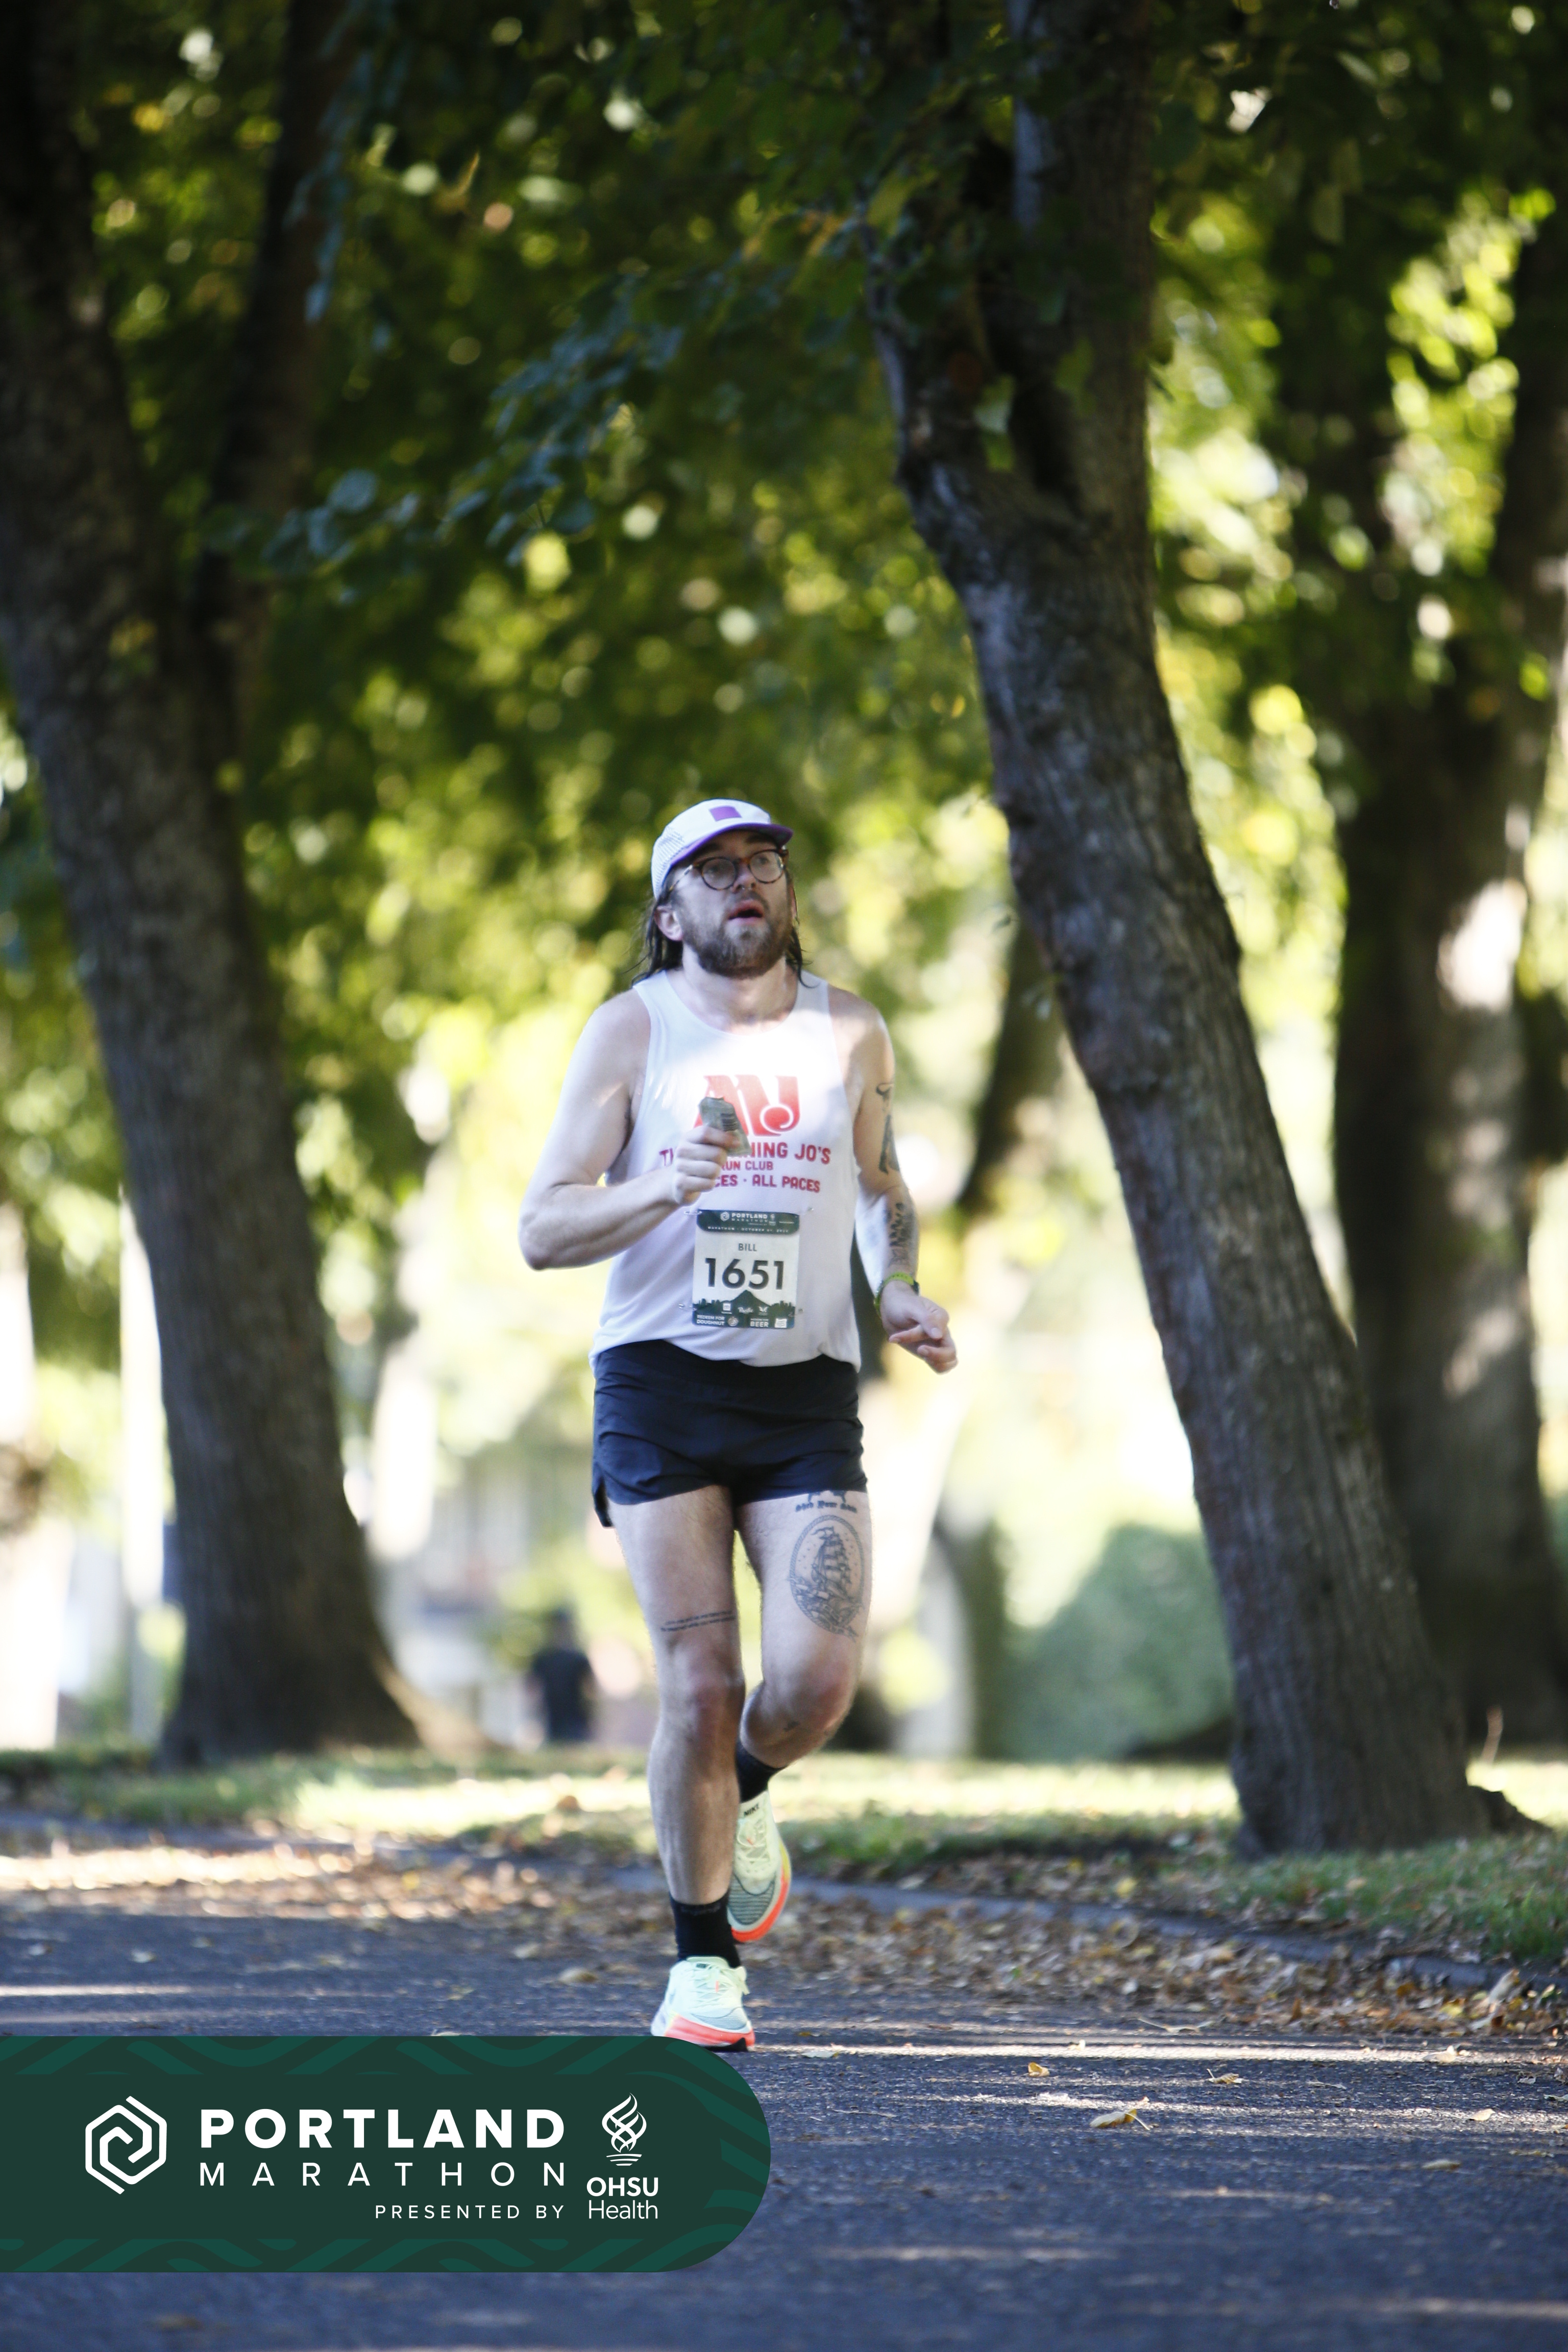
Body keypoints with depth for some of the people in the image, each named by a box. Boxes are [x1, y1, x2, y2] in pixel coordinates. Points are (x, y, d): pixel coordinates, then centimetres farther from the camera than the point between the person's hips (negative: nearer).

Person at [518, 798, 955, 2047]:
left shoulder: (851, 1032, 9)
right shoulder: (631, 1031, 0)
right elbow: (543, 1228, -4)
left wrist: (902, 1289, 7)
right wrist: (656, 1192, -22)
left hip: (807, 1391, 2)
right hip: (661, 1383, -2)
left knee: (819, 1677, -14)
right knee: (699, 1683, -8)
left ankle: (744, 1797, 23)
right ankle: (705, 1960, 9)